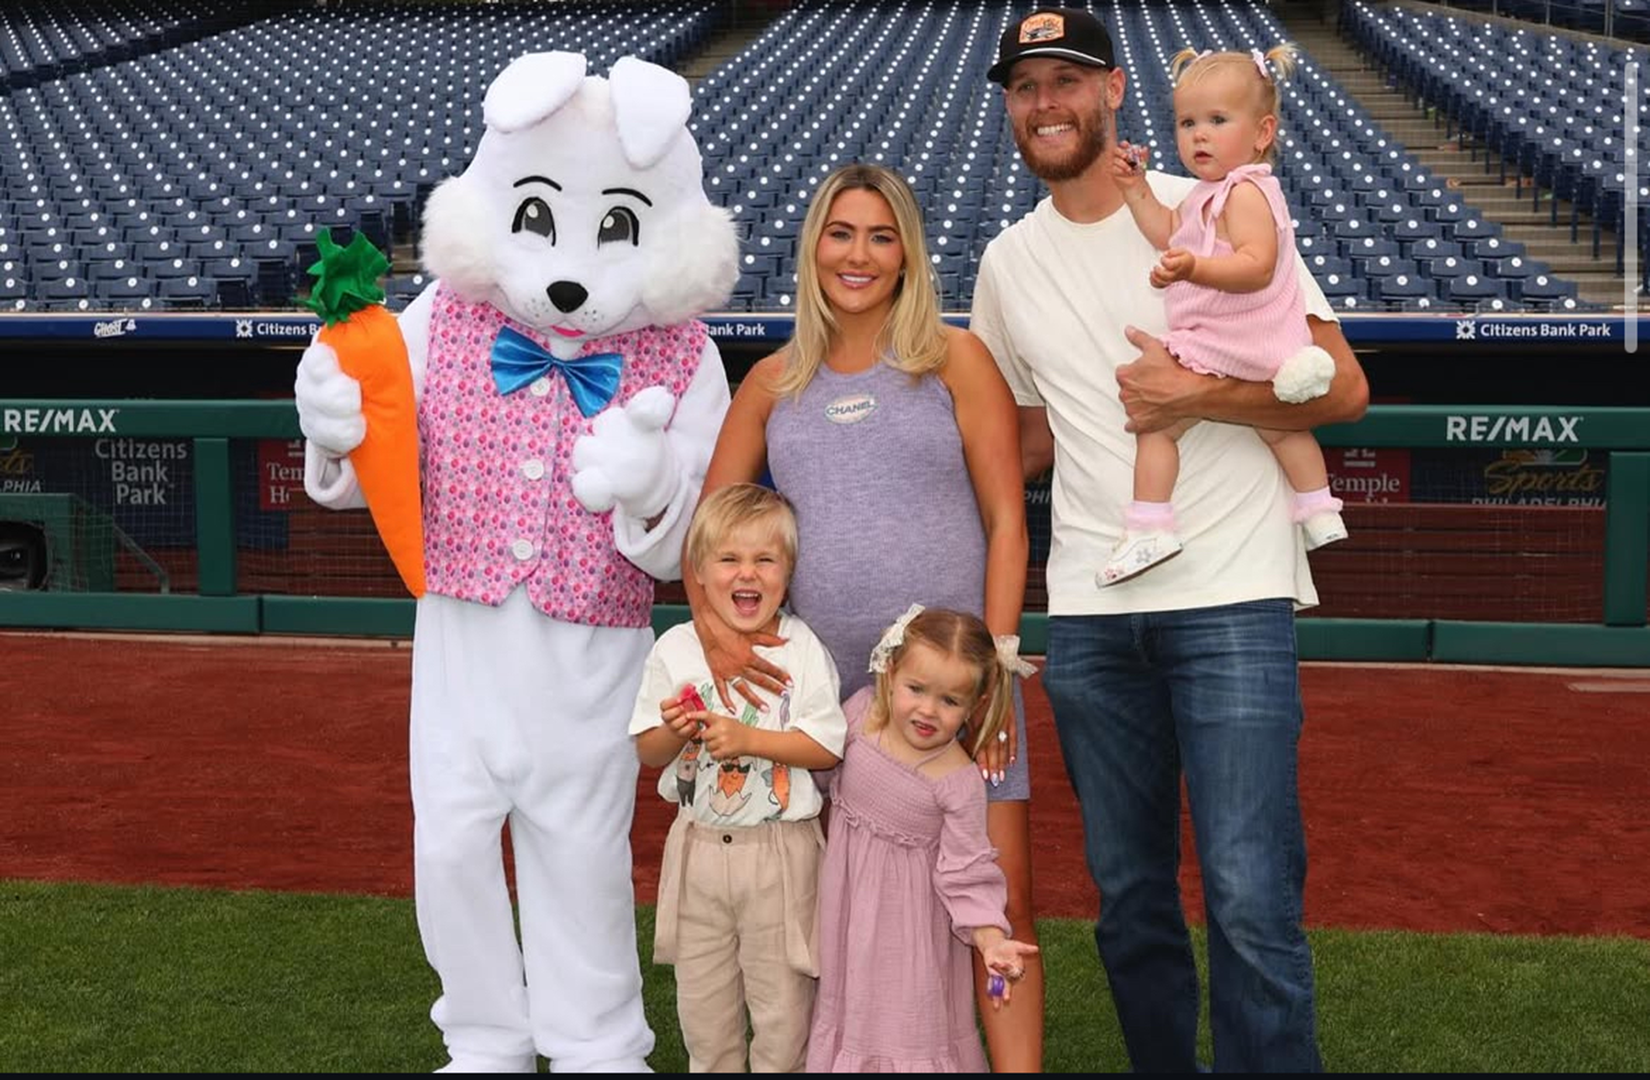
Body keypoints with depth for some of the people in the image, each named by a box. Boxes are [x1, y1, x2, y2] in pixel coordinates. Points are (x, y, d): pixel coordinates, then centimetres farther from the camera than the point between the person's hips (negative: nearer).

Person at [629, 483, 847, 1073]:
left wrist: (746, 738, -20)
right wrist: (675, 730, -18)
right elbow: (647, 752, 4)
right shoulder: (675, 649, -1)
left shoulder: (803, 649, -7)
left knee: (782, 1000, 6)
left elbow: (828, 747, -11)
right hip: (698, 844, 3)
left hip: (780, 849, -3)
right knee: (702, 1001, 14)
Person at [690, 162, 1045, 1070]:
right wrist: (711, 626, -7)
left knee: (999, 900, -5)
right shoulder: (773, 382, 11)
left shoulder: (955, 362, 2)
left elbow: (1007, 522, -2)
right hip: (823, 682, 3)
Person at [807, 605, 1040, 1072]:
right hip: (846, 906, 5)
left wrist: (991, 940, -31)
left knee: (908, 1027, 5)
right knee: (848, 1007, 21)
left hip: (907, 922, -4)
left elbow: (966, 874, -20)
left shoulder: (959, 783, -23)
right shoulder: (861, 711, -12)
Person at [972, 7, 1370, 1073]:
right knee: (1129, 891, 12)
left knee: (1252, 899, -9)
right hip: (1089, 613, 5)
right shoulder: (1007, 263, 12)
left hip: (1232, 598, -4)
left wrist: (1192, 395, -15)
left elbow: (1344, 387, -5)